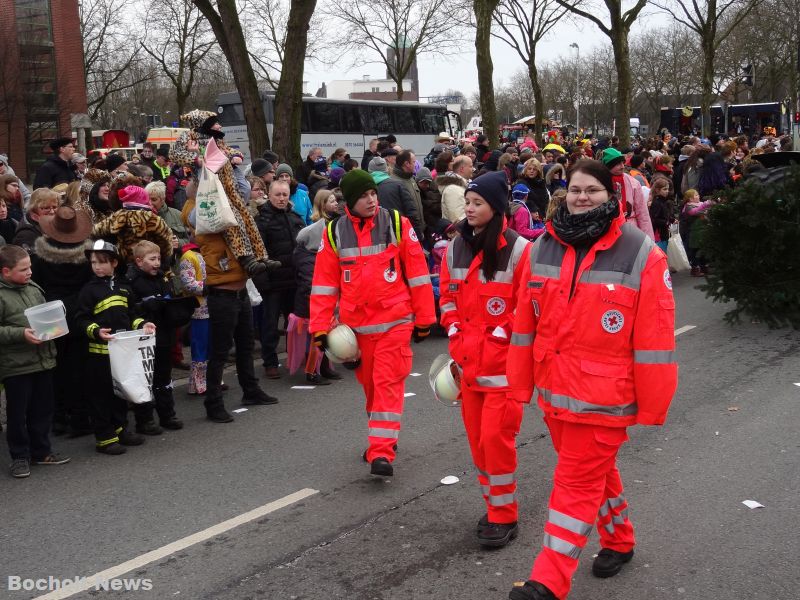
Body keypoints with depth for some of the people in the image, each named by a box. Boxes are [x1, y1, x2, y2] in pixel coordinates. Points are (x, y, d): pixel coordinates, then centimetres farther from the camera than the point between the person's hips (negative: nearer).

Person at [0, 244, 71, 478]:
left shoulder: (34, 289, 8)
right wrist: (21, 333, -23)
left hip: (43, 361, 6)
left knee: (43, 410, 15)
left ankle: (41, 451, 29)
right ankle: (20, 457, 18)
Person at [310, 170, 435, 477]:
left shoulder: (397, 224, -4)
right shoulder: (334, 233, 2)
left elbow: (417, 272, 0)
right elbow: (324, 283, 4)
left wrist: (424, 319, 2)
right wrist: (321, 327, -1)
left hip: (395, 320, -3)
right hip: (356, 323, 3)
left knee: (388, 383, -8)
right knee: (369, 384, 14)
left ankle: (382, 452, -8)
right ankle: (382, 438, 33)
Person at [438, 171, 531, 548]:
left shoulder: (518, 250, -12)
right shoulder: (456, 247, 6)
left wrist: (501, 333, -13)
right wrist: (455, 332, 7)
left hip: (504, 359, -6)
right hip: (468, 358, 6)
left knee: (496, 436, -7)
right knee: (477, 436, 12)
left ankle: (504, 516, 9)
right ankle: (494, 504, 29)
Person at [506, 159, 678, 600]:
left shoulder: (641, 255, -13)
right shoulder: (542, 249, 2)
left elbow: (654, 339, -11)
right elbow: (525, 324, 8)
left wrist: (652, 406, -9)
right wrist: (521, 383, 10)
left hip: (603, 397, -5)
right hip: (554, 391, 6)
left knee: (577, 484, -2)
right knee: (596, 472, 22)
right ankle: (619, 541, 44)